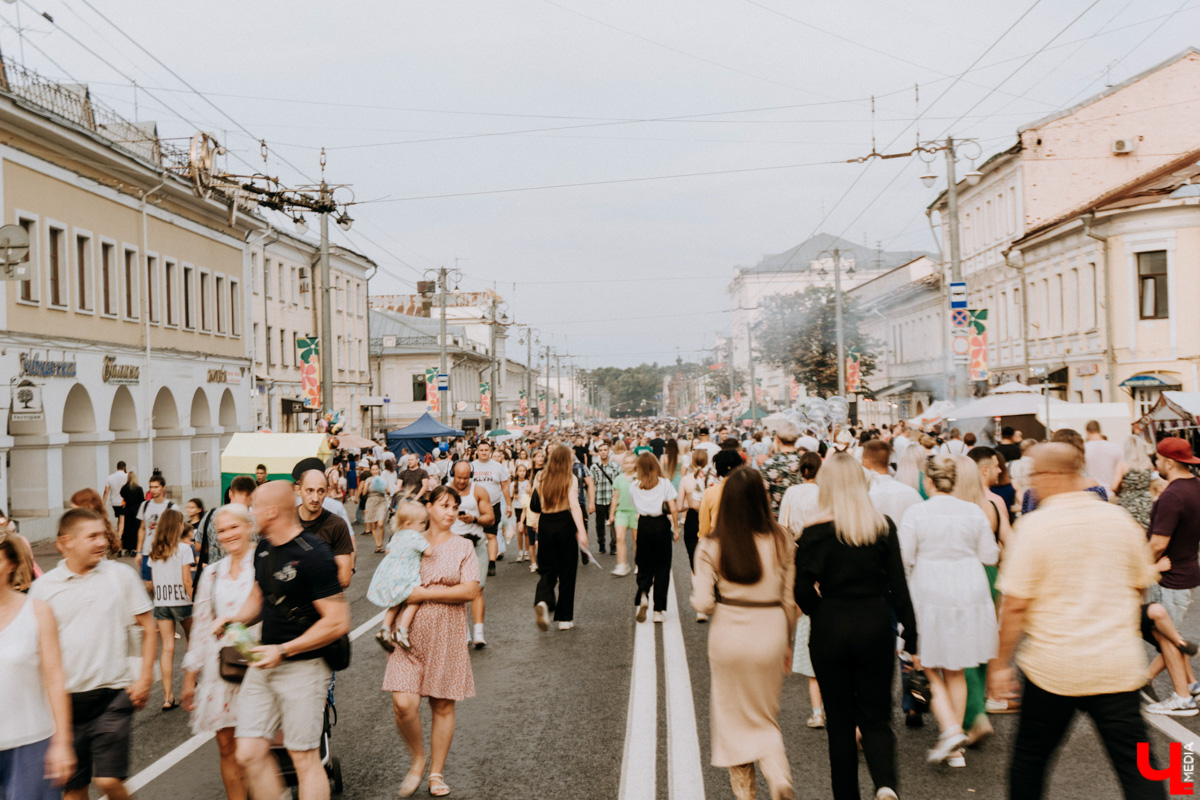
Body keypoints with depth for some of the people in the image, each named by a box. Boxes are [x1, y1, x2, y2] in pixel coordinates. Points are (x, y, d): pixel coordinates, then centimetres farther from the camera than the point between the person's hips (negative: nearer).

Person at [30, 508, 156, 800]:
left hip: (112, 694, -2)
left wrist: (145, 677, -1)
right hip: (65, 699, 2)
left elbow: (148, 626, 6)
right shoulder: (44, 586, 1)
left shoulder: (121, 575, -1)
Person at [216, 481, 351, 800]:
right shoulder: (264, 548, 8)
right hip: (263, 665, 8)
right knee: (249, 754, 6)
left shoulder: (313, 556, -19)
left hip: (302, 668, -8)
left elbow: (337, 622, -21)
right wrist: (235, 619, 3)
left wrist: (284, 650, -19)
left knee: (304, 758, 2)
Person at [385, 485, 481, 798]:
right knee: (404, 704, -12)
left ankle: (437, 772, 23)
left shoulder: (463, 546, 3)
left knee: (443, 705, 5)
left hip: (446, 635, 0)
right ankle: (418, 758, 15)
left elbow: (470, 591, -9)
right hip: (410, 633, 1)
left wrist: (425, 593, -12)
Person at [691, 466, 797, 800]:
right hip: (770, 634, 1)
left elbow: (703, 603, -12)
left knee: (733, 718, 17)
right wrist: (787, 642, 12)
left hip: (728, 635, -1)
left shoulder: (711, 547, -10)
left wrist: (697, 585, 10)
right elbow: (790, 598, 0)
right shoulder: (781, 541, -7)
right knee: (765, 717, 19)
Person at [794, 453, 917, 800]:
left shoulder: (815, 531, -11)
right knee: (875, 717, 12)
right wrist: (911, 636, 5)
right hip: (875, 629, 1)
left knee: (840, 721, 13)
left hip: (830, 630, -1)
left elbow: (802, 589, -10)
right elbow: (898, 585, -3)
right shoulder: (883, 527, -5)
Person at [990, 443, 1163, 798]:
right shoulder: (1119, 518, 0)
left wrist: (1001, 663, -3)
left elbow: (1015, 605, -13)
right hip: (1119, 665, 3)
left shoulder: (1035, 525, -12)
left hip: (1054, 667, -3)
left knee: (1029, 758, 15)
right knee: (1137, 765, 7)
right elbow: (1140, 585, 15)